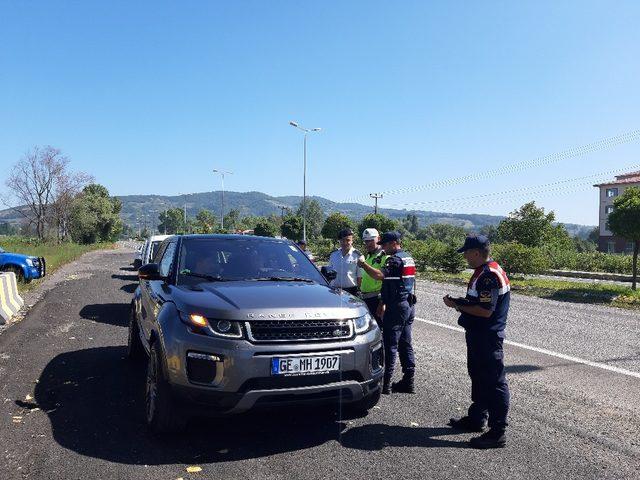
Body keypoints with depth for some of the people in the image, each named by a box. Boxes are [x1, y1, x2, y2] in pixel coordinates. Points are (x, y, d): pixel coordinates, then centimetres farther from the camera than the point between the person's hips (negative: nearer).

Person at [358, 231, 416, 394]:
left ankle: (385, 383, -1)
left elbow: (378, 275, -31)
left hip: (396, 306, -10)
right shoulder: (408, 258, 17)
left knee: (390, 345, -5)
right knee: (405, 344, 13)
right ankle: (408, 381, 17)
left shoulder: (395, 259, -15)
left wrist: (363, 264, -19)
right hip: (409, 305, 10)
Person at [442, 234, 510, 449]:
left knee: (494, 382, -2)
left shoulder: (489, 275, -22)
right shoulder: (484, 272, 12)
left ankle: (497, 432, 6)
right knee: (478, 377, 21)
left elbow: (486, 311, -26)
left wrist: (458, 306, -16)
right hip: (479, 335, 11)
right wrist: (460, 302, 4)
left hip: (488, 337, -11)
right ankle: (476, 419, 36)